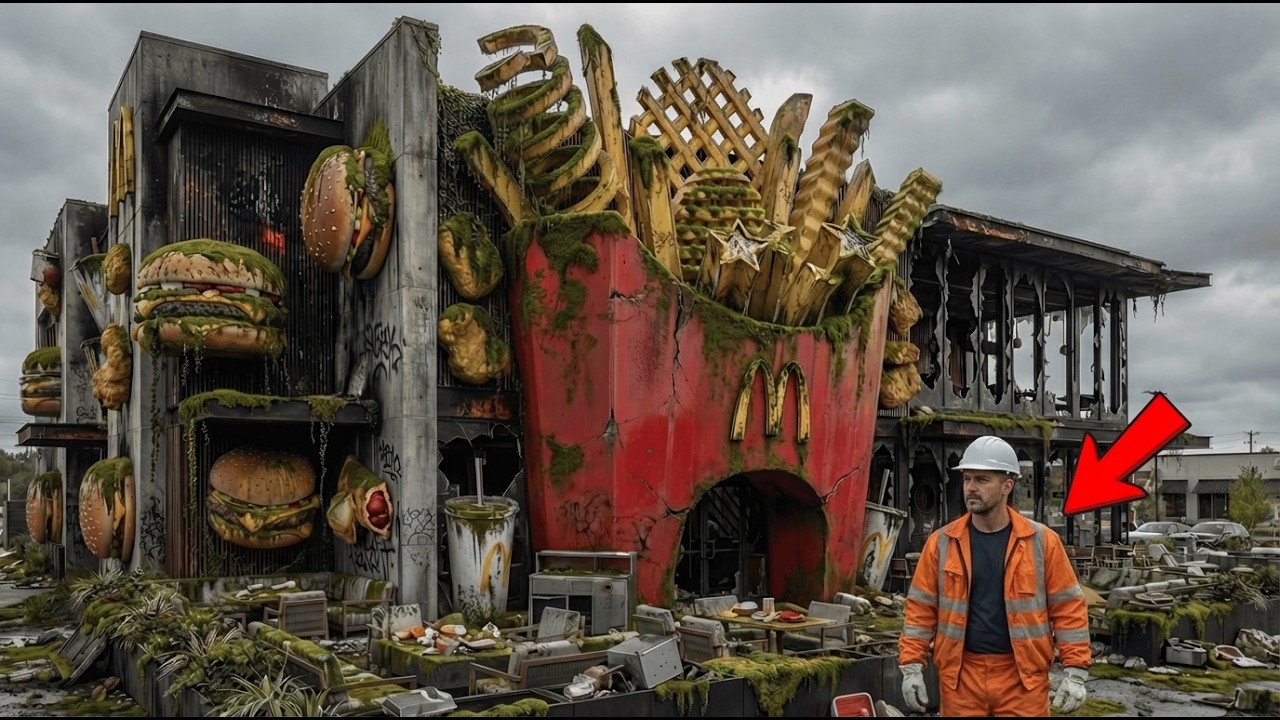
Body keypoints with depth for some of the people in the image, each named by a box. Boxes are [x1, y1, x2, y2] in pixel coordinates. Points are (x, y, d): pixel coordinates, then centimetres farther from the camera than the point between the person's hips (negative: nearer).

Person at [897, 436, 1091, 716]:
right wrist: (911, 668, -1)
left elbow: (1068, 607, 1)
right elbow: (921, 608, 3)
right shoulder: (941, 542, 0)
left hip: (1023, 677, -1)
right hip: (960, 676, 1)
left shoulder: (1043, 542, -2)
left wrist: (1075, 673, -4)